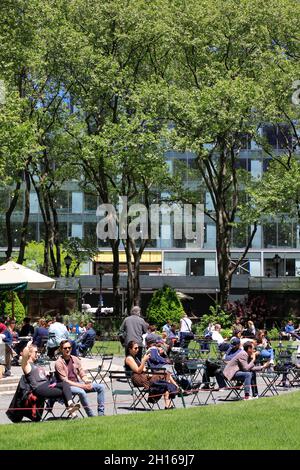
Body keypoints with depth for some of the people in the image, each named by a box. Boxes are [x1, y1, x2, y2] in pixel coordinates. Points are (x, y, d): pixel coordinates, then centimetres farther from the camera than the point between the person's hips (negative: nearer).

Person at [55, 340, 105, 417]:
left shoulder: (75, 359, 10)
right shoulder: (59, 363, -10)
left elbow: (82, 374, 13)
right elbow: (65, 381, -15)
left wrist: (87, 381, -11)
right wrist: (82, 386, -21)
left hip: (78, 383, 7)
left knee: (100, 387, -7)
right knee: (81, 392, -37)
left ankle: (101, 413, -9)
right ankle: (91, 416, -28)